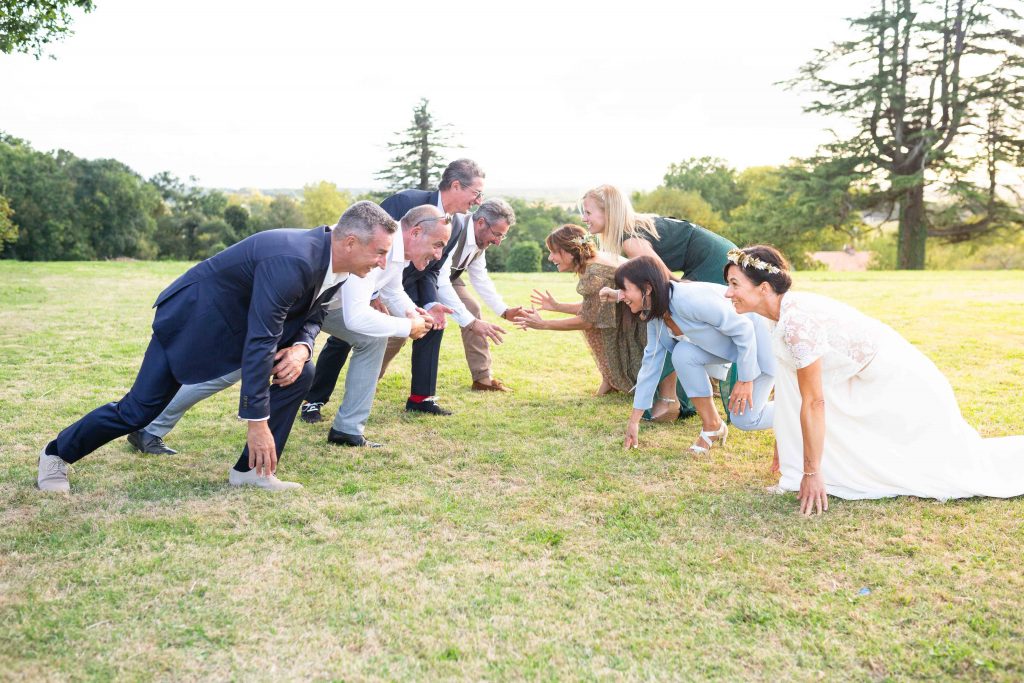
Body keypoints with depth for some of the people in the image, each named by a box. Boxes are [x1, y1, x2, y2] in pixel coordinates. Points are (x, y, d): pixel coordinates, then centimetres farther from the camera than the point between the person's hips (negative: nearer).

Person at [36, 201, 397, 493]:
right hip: (193, 315, -8)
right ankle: (58, 453, 24)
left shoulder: (335, 265, -8)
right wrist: (258, 423, -32)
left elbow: (311, 313, 8)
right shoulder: (291, 261, -36)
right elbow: (259, 341, -36)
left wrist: (302, 346, -17)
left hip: (241, 318, 8)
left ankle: (251, 470, 0)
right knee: (140, 409, -1)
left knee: (300, 374, -8)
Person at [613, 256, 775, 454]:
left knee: (745, 419, -10)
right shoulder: (654, 314, -7)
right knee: (683, 354, -18)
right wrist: (634, 420, 3)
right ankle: (712, 427, -1)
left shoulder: (689, 300, -34)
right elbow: (651, 361, 1)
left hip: (758, 335, -7)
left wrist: (745, 380, -19)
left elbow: (743, 328, -28)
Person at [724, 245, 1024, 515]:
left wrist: (812, 473, -23)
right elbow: (791, 391, 7)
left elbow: (814, 402, -29)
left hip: (900, 384, -8)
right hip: (866, 384, 9)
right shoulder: (785, 310, -3)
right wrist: (784, 446, 14)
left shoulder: (796, 319, -31)